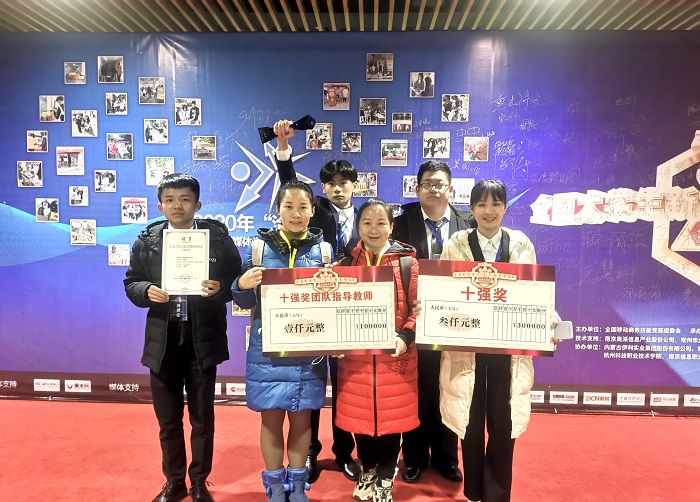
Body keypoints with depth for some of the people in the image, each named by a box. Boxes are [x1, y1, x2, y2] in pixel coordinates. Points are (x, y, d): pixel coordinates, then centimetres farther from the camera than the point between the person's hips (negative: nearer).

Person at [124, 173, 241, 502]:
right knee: (168, 419, 15)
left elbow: (237, 281, -1)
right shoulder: (146, 241, 3)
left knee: (202, 418, 12)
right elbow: (131, 282, 7)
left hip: (203, 340, -2)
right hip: (163, 341, 2)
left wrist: (220, 288, -22)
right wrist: (147, 291, -14)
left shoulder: (218, 237, -4)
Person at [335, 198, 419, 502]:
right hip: (355, 356, 2)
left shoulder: (407, 262, -2)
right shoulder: (347, 263, 4)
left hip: (394, 356, -2)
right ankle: (367, 472, 38)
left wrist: (405, 337, -19)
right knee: (359, 416, 13)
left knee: (391, 418, 9)